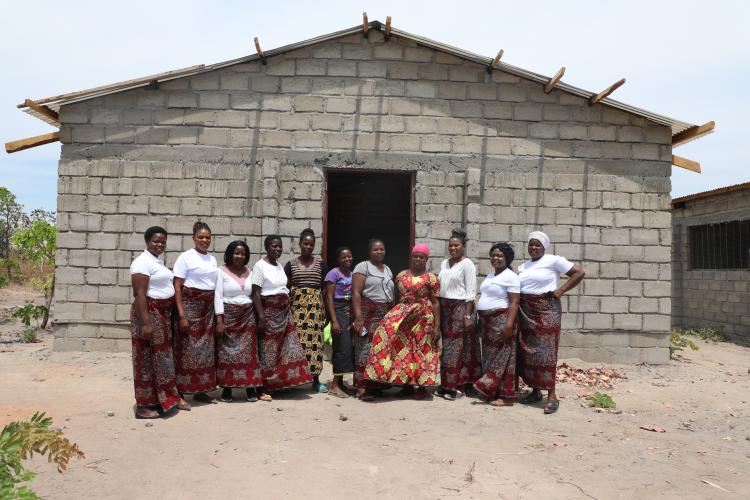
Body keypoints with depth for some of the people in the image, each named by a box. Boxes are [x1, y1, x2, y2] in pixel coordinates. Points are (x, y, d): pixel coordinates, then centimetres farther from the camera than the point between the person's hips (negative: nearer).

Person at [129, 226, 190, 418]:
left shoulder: (159, 259, 14)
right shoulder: (143, 262, -15)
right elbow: (139, 294, -20)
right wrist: (146, 323, -25)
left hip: (163, 314, 9)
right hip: (149, 313, -9)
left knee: (163, 356, 15)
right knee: (148, 359, -2)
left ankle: (169, 398, 24)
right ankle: (143, 405, 7)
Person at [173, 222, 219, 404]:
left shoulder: (212, 259, 13)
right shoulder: (186, 257, -5)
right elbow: (177, 287, -9)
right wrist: (182, 315, -16)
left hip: (208, 308, 6)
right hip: (190, 305, -6)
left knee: (205, 348, 8)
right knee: (187, 349, -4)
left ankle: (200, 391, 17)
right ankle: (180, 393, 5)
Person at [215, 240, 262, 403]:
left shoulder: (249, 272, 10)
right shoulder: (221, 271, -2)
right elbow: (218, 297, -7)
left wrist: (257, 317, 6)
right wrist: (219, 321, -14)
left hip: (247, 316, 3)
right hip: (228, 316, -3)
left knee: (248, 352, 1)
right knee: (227, 352, 0)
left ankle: (250, 387, 6)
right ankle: (227, 389, 8)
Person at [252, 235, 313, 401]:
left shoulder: (280, 266, 13)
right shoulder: (260, 266, -10)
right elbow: (256, 293, -14)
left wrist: (287, 311, 15)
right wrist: (261, 317, -19)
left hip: (284, 312, 7)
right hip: (269, 312, -7)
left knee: (286, 348, 7)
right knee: (268, 350, -2)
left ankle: (280, 383, 17)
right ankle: (263, 388, 7)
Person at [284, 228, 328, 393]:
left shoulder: (320, 263, 8)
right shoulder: (291, 264, 7)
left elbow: (324, 287, 9)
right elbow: (285, 288, 10)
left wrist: (325, 309, 4)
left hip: (315, 306, 0)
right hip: (297, 305, 0)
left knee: (315, 340, -1)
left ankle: (316, 380, 6)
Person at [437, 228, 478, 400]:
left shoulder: (467, 264, -5)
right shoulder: (444, 263, 14)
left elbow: (471, 292, -9)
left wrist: (467, 315, -15)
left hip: (460, 307, -6)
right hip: (444, 308, 6)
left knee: (456, 346, -4)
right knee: (446, 345, 7)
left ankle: (452, 386, 0)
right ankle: (446, 384, 14)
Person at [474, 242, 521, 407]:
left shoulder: (510, 277, -9)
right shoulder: (490, 276, 17)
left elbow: (514, 303, -16)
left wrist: (509, 324, -24)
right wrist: (481, 320, 18)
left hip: (501, 321, -9)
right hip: (487, 321, 9)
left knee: (501, 357, -5)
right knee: (490, 356, 9)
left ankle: (505, 396, 0)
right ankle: (492, 392, 15)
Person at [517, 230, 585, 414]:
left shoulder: (553, 260, -4)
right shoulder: (522, 266, 14)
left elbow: (579, 273, -6)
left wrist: (560, 291, -10)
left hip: (546, 310, -6)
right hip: (525, 311, 6)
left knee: (545, 350, -9)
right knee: (528, 351, 6)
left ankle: (552, 395, -5)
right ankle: (535, 391, 15)